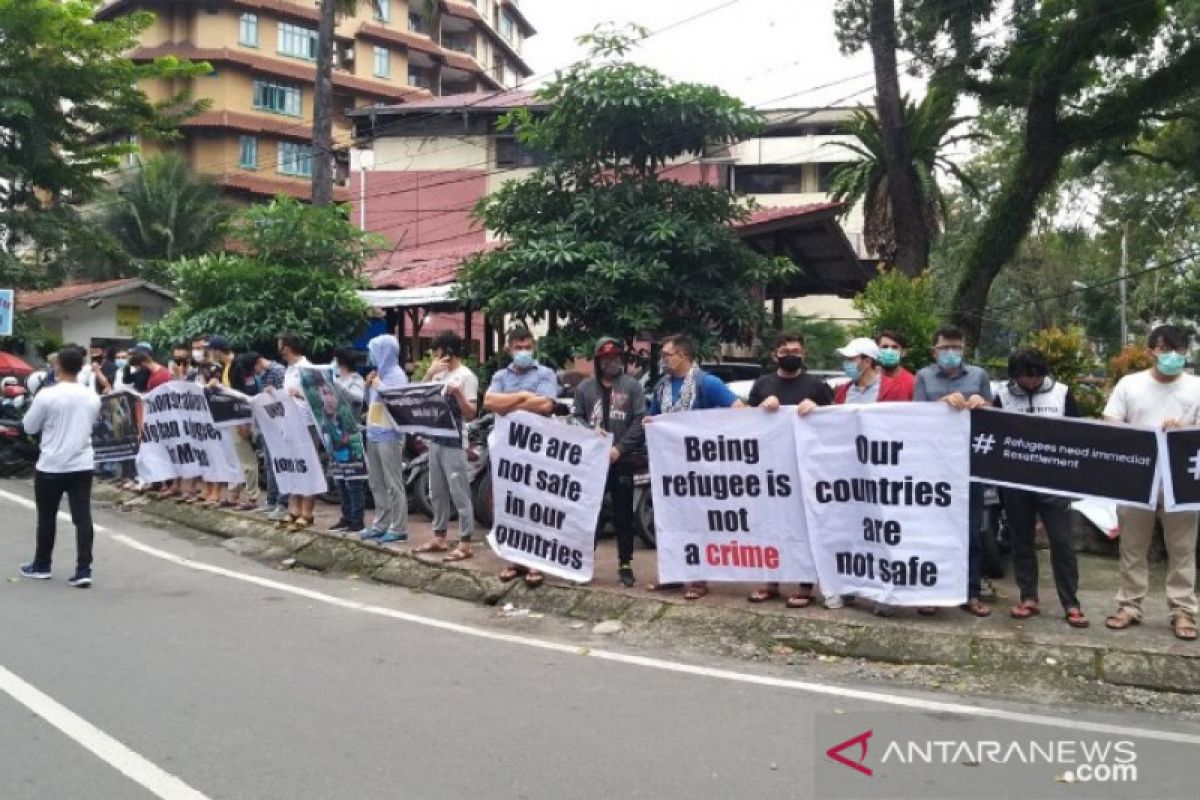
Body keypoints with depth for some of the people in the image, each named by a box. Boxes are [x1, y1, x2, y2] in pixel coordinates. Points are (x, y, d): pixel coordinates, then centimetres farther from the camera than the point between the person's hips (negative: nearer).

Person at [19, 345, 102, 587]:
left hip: (51, 467, -3)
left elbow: (29, 427, -1)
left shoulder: (47, 395, -12)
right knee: (83, 518, 1)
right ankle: (84, 570, -2)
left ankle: (41, 566, 26)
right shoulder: (92, 397, 1)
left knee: (47, 518, 12)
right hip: (82, 466, 3)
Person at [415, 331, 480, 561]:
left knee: (459, 493, -4)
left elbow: (471, 414, -13)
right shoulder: (439, 374, 14)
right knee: (437, 492, 14)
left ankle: (465, 543, 0)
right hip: (435, 440, 8)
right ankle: (439, 537, 25)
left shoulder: (466, 376, -9)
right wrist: (429, 373, -1)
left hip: (454, 443, -8)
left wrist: (457, 393, -29)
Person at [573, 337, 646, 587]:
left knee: (623, 515, 5)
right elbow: (576, 418, 9)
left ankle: (625, 565, 14)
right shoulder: (584, 387, 12)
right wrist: (591, 432, -13)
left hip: (623, 460, -2)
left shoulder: (633, 386, 4)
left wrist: (620, 448, -15)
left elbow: (640, 421, -4)